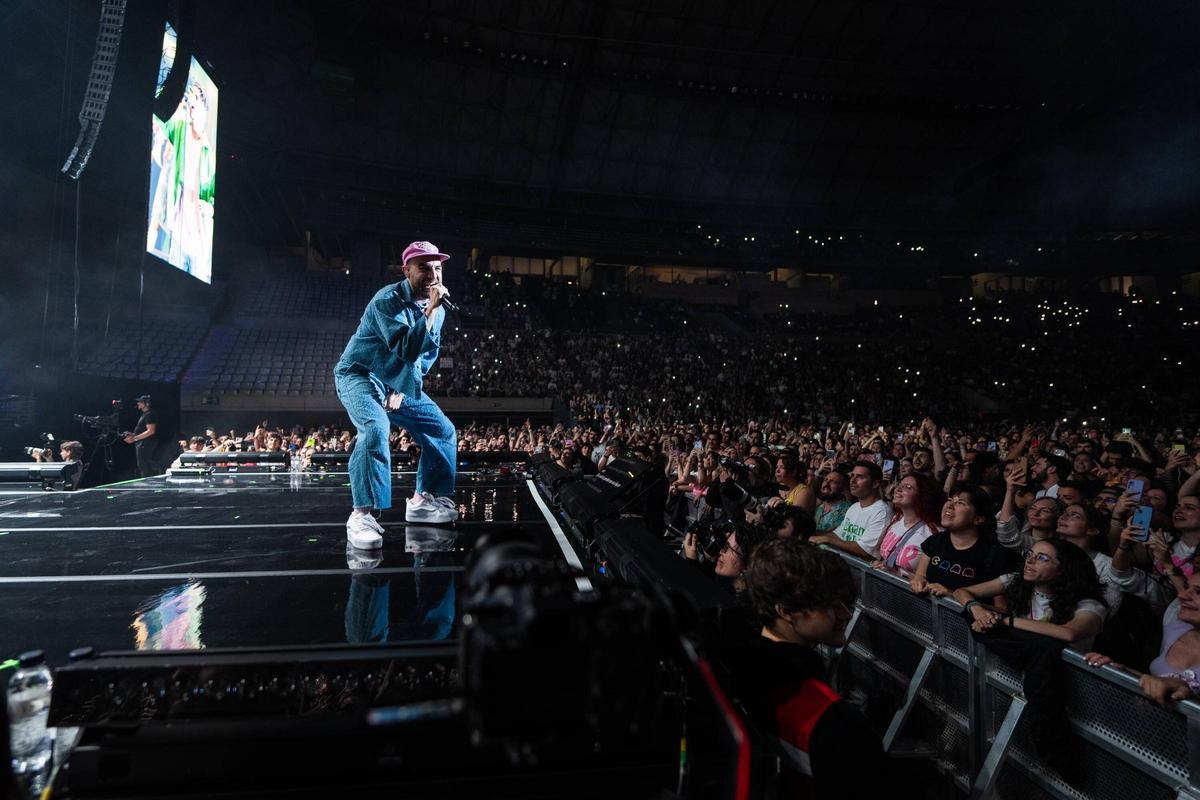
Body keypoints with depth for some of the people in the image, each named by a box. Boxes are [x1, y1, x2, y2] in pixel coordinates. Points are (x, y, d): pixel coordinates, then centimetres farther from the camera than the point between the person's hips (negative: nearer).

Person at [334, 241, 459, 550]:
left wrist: (402, 390, -2)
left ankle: (423, 500, 14)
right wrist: (429, 311, -35)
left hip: (400, 385, 8)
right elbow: (407, 350, -33)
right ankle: (361, 515, -29)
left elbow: (427, 357, 9)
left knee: (444, 431, 3)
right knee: (375, 429, -34)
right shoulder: (387, 300, -22)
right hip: (360, 376, -7)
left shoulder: (437, 310, 1)